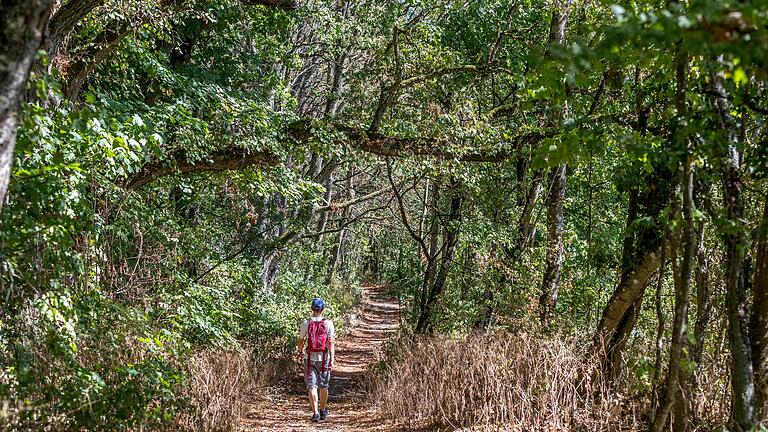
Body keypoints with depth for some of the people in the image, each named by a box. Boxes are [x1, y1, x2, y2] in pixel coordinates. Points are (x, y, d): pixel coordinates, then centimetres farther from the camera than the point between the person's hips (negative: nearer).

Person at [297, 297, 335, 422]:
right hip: (324, 358, 1)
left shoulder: (305, 323, -3)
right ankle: (323, 411, 27)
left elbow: (300, 341, 5)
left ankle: (315, 412, -13)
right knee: (324, 386, 14)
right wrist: (332, 359, -6)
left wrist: (300, 352, 24)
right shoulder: (328, 323, -4)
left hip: (310, 358, -1)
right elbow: (331, 343, -8)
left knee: (312, 386, -1)